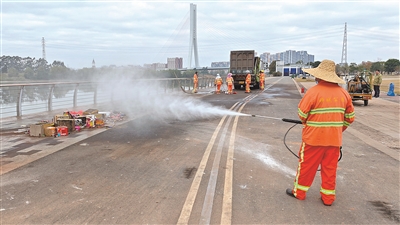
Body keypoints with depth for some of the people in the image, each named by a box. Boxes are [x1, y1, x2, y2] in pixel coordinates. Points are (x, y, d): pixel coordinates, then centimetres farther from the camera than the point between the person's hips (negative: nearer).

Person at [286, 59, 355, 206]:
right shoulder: (343, 93, 0)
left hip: (313, 137, -4)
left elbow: (302, 114, -10)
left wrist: (307, 124, 11)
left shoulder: (313, 92, -15)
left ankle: (299, 192, 24)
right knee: (330, 168, 14)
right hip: (334, 139, 4)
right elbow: (350, 117, 6)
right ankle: (328, 197, 25)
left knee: (307, 165, 10)